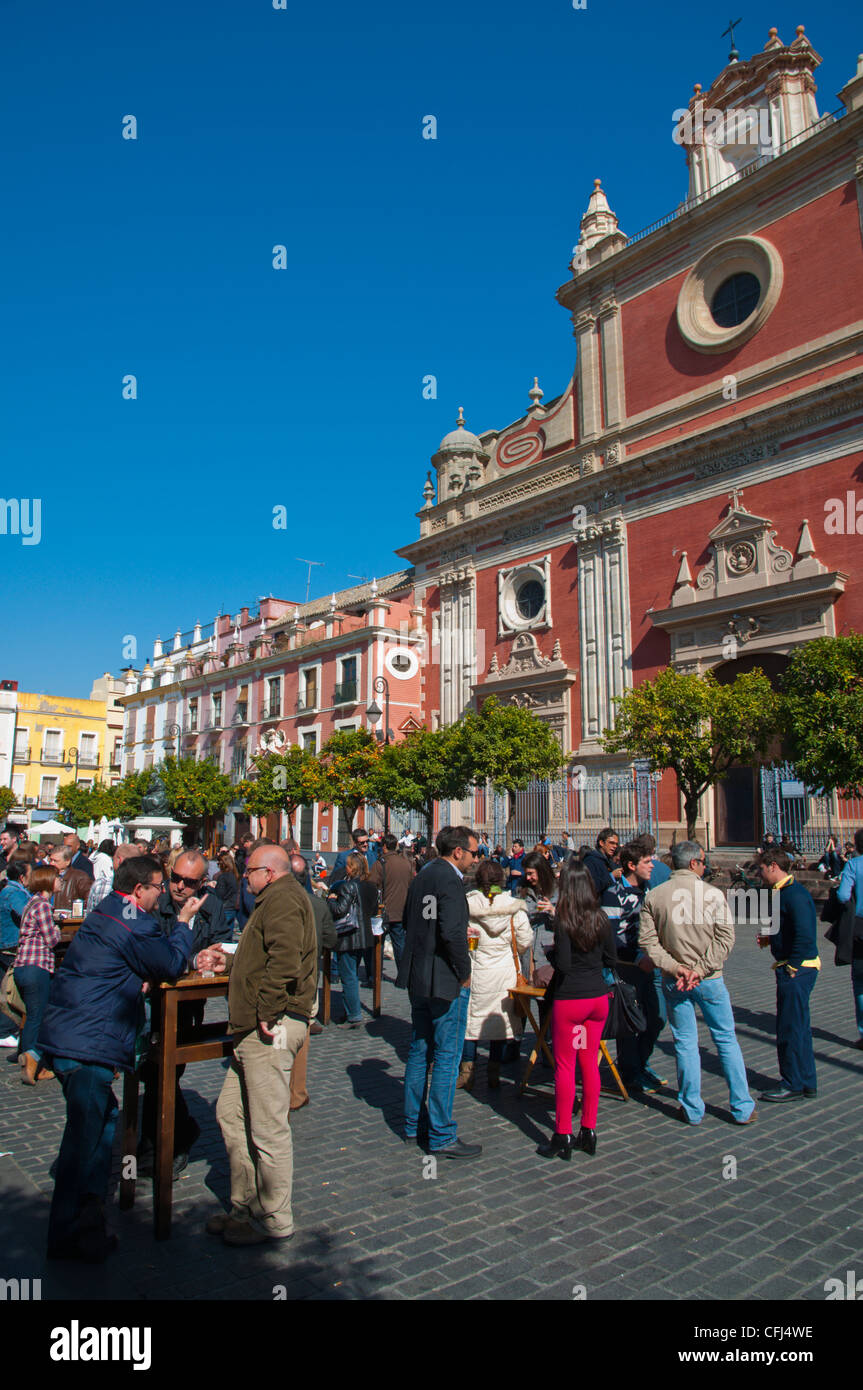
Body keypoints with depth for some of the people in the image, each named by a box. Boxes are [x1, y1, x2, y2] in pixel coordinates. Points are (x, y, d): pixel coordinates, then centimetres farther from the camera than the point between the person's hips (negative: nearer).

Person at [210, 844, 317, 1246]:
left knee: (268, 1129, -2)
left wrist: (267, 1013, -23)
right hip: (253, 1031, 11)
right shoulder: (276, 899, 22)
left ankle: (274, 1221, 11)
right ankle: (246, 1206, 27)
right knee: (230, 1114, 16)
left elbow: (284, 959, -26)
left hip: (270, 1030, -11)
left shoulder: (284, 898, -13)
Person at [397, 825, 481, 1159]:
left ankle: (413, 1124, 29)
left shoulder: (422, 875, 9)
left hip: (417, 977, 9)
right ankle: (441, 1136, 9)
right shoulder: (450, 880, -18)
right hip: (444, 980, -9)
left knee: (419, 1051, 18)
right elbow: (451, 932, -27)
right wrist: (464, 972, -15)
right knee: (447, 1057, 1)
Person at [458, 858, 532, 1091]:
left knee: (471, 1018, 10)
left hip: (475, 970, -1)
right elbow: (525, 941, -2)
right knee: (500, 1018, 12)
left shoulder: (468, 903, -10)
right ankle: (494, 1074, 18)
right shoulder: (514, 905, -6)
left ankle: (467, 1072, 12)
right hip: (505, 971, 1)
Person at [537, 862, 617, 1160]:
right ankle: (589, 1131, 20)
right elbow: (611, 960, 8)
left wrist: (551, 954, 2)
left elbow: (563, 964, -18)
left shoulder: (563, 920, -14)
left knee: (565, 1066, 3)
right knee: (590, 1063, 13)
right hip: (598, 996, 5)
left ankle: (563, 1137, 9)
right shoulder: (601, 918, 1)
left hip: (569, 999, -5)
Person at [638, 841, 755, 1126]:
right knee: (726, 1040, 12)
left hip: (674, 982, 1)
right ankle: (742, 1108, 20)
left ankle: (692, 1110, 17)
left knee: (685, 1043, 10)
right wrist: (701, 969, -13)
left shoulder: (653, 896, -2)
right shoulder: (713, 894, -7)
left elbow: (647, 939, -7)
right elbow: (725, 938, -12)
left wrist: (673, 966, -10)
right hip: (710, 981, -1)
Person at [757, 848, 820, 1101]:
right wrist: (770, 939, 10)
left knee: (790, 1028, -1)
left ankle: (793, 1085, 9)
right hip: (793, 969, 11)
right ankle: (806, 1083, 27)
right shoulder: (784, 892, 13)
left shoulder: (795, 895, -19)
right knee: (798, 1028, 17)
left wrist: (792, 967, -21)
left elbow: (805, 936, -25)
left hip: (797, 969, -11)